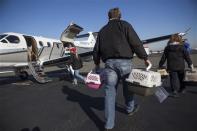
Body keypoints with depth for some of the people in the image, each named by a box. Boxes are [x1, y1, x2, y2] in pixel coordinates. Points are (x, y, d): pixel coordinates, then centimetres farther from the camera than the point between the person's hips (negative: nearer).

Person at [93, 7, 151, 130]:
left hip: (109, 62, 3)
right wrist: (145, 57, 2)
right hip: (124, 61, -2)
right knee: (127, 86, 18)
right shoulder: (124, 25, 5)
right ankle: (130, 108, 42)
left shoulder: (102, 30, 18)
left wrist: (97, 63, 29)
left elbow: (96, 49, 17)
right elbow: (136, 43, -5)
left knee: (110, 91, 4)